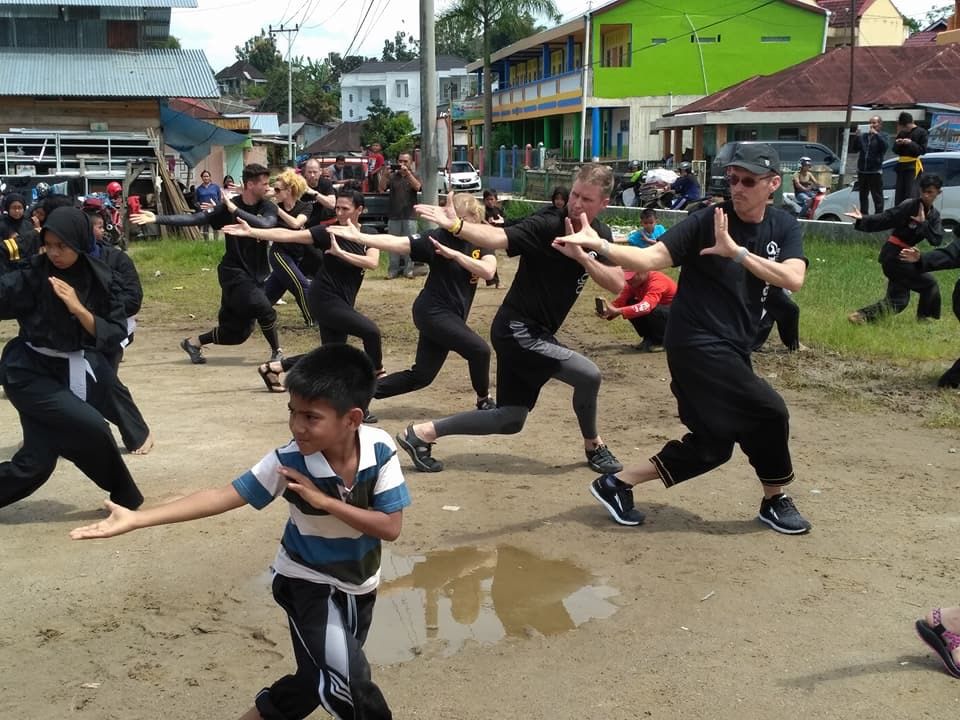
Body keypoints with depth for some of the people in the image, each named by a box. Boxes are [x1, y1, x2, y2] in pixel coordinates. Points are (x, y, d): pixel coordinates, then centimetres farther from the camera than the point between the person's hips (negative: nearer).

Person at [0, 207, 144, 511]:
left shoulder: (100, 279, -4)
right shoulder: (31, 274, -11)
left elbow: (115, 335, -6)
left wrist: (78, 308, -19)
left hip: (72, 373, 3)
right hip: (30, 374, -3)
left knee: (35, 462, 1)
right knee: (92, 427, -16)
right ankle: (126, 497, 9)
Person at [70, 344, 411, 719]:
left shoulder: (380, 450, -24)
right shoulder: (288, 461, -26)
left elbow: (391, 527, -22)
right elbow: (223, 496, -24)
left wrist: (324, 501, -32)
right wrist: (135, 518, -30)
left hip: (359, 586, 3)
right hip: (308, 583, -3)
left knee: (316, 680, 18)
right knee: (348, 680, -21)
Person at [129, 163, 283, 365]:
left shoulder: (268, 207, -3)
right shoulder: (228, 207, -8)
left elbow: (266, 225, -25)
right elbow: (194, 219, -10)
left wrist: (236, 211, -27)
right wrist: (157, 218, -16)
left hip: (257, 275, 4)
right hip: (234, 272, -4)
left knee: (237, 331, 7)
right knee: (264, 309, -23)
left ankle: (194, 342, 28)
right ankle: (277, 353, -1)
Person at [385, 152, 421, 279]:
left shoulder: (414, 176, 9)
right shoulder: (392, 176, 10)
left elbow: (417, 187, -12)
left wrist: (407, 172, -18)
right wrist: (385, 174, -16)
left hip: (410, 216, -1)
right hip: (394, 216, 1)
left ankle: (409, 269, 3)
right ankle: (393, 270, 6)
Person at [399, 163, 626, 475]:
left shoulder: (600, 235, 2)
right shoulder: (545, 225, -20)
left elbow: (616, 284, -9)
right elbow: (496, 238, -34)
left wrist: (581, 256, -24)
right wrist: (455, 226, -51)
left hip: (537, 333, 8)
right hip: (517, 330, -8)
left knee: (510, 420, 13)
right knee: (588, 375, -13)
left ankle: (421, 433, 21)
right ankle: (593, 446, 14)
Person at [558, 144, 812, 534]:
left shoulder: (784, 226, 3)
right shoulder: (707, 220, -10)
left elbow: (793, 279, -15)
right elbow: (649, 258, -20)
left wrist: (736, 251, -25)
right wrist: (599, 245, -37)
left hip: (733, 349, 7)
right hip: (697, 342, -7)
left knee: (713, 442, 9)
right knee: (768, 412, -7)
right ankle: (775, 500, 15)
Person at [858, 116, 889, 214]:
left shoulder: (883, 136, 1)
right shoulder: (864, 136, 14)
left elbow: (885, 145, -18)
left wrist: (876, 134, -21)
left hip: (875, 171, -5)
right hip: (862, 171, 5)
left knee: (877, 197, -3)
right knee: (863, 196, 13)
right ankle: (863, 216, 21)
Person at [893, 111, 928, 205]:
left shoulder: (921, 132, -2)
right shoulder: (901, 133, 14)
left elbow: (923, 150, -8)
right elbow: (895, 150, 13)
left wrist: (910, 143, -18)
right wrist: (897, 144, -8)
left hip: (913, 166, -6)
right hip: (901, 165, 6)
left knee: (912, 194, -14)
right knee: (899, 196, 6)